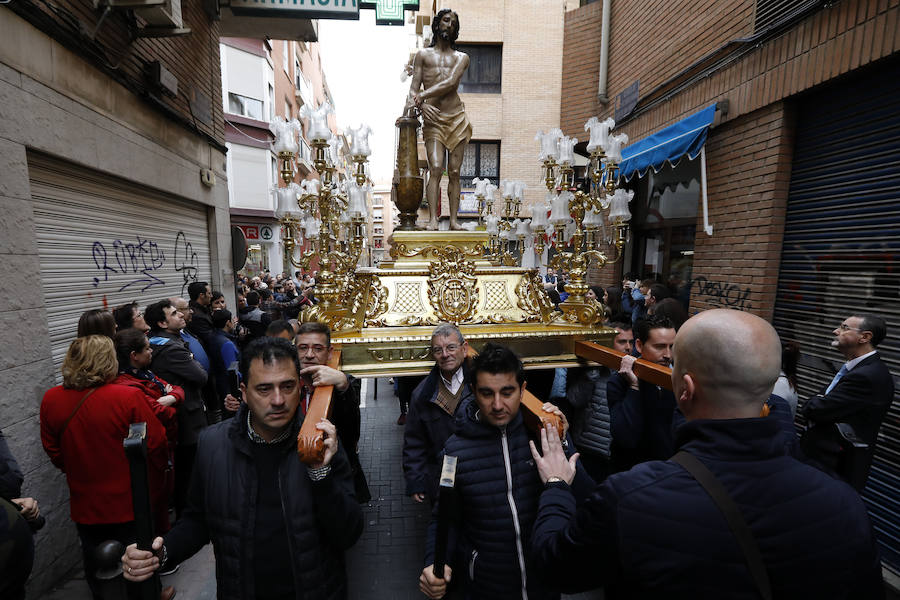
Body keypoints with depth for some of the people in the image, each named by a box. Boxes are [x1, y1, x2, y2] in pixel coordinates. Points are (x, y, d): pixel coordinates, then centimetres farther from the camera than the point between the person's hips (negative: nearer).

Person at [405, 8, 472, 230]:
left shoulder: (462, 57, 16)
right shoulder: (423, 55, 17)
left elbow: (451, 83, -4)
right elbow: (414, 87, 5)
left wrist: (422, 96, -15)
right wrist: (419, 104, -18)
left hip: (456, 118, 2)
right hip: (433, 120, -1)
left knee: (454, 172, -3)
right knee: (435, 168, -17)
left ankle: (453, 219, -2)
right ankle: (433, 219, -19)